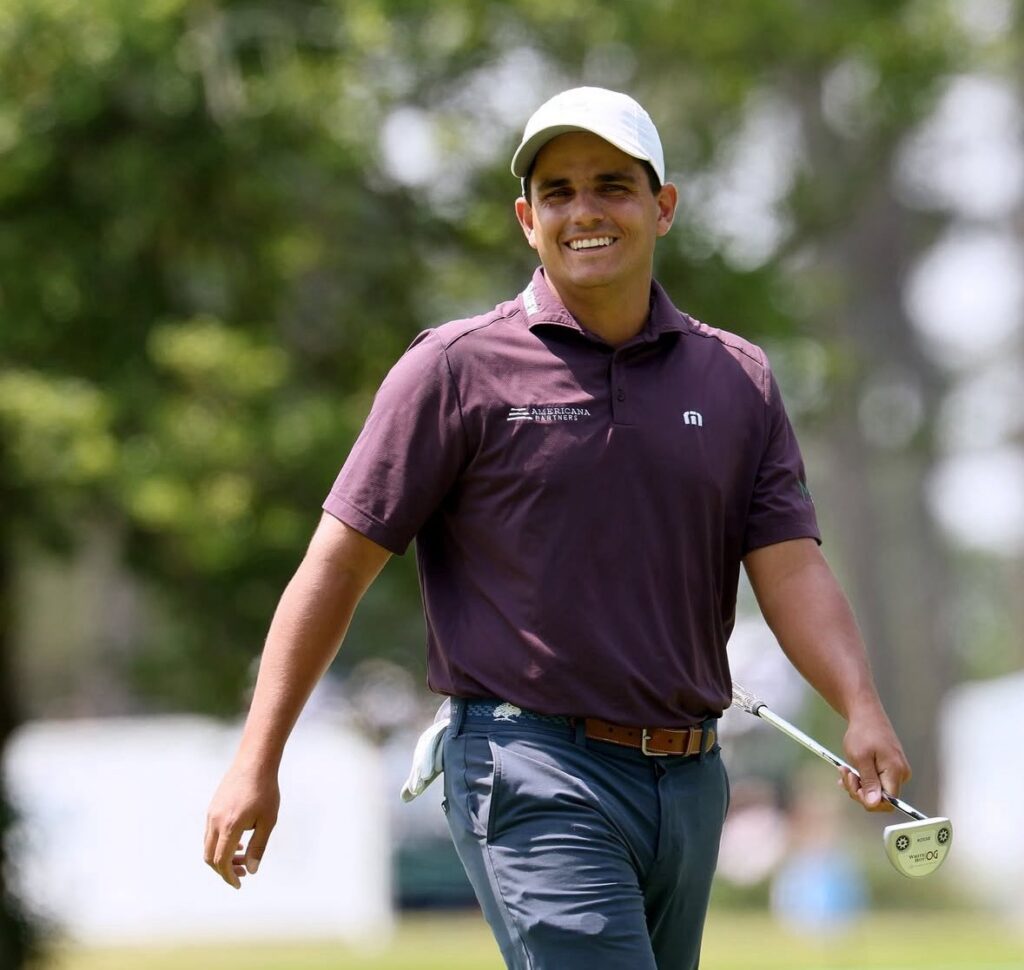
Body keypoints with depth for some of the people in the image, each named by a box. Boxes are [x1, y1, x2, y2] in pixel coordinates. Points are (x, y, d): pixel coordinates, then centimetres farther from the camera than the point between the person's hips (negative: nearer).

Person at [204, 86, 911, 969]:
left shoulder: (737, 380, 10)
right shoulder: (457, 369, -1)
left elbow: (793, 571, 3)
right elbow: (338, 565, -1)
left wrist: (862, 710, -16)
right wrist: (257, 762, -5)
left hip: (690, 786, 5)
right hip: (535, 781, -5)